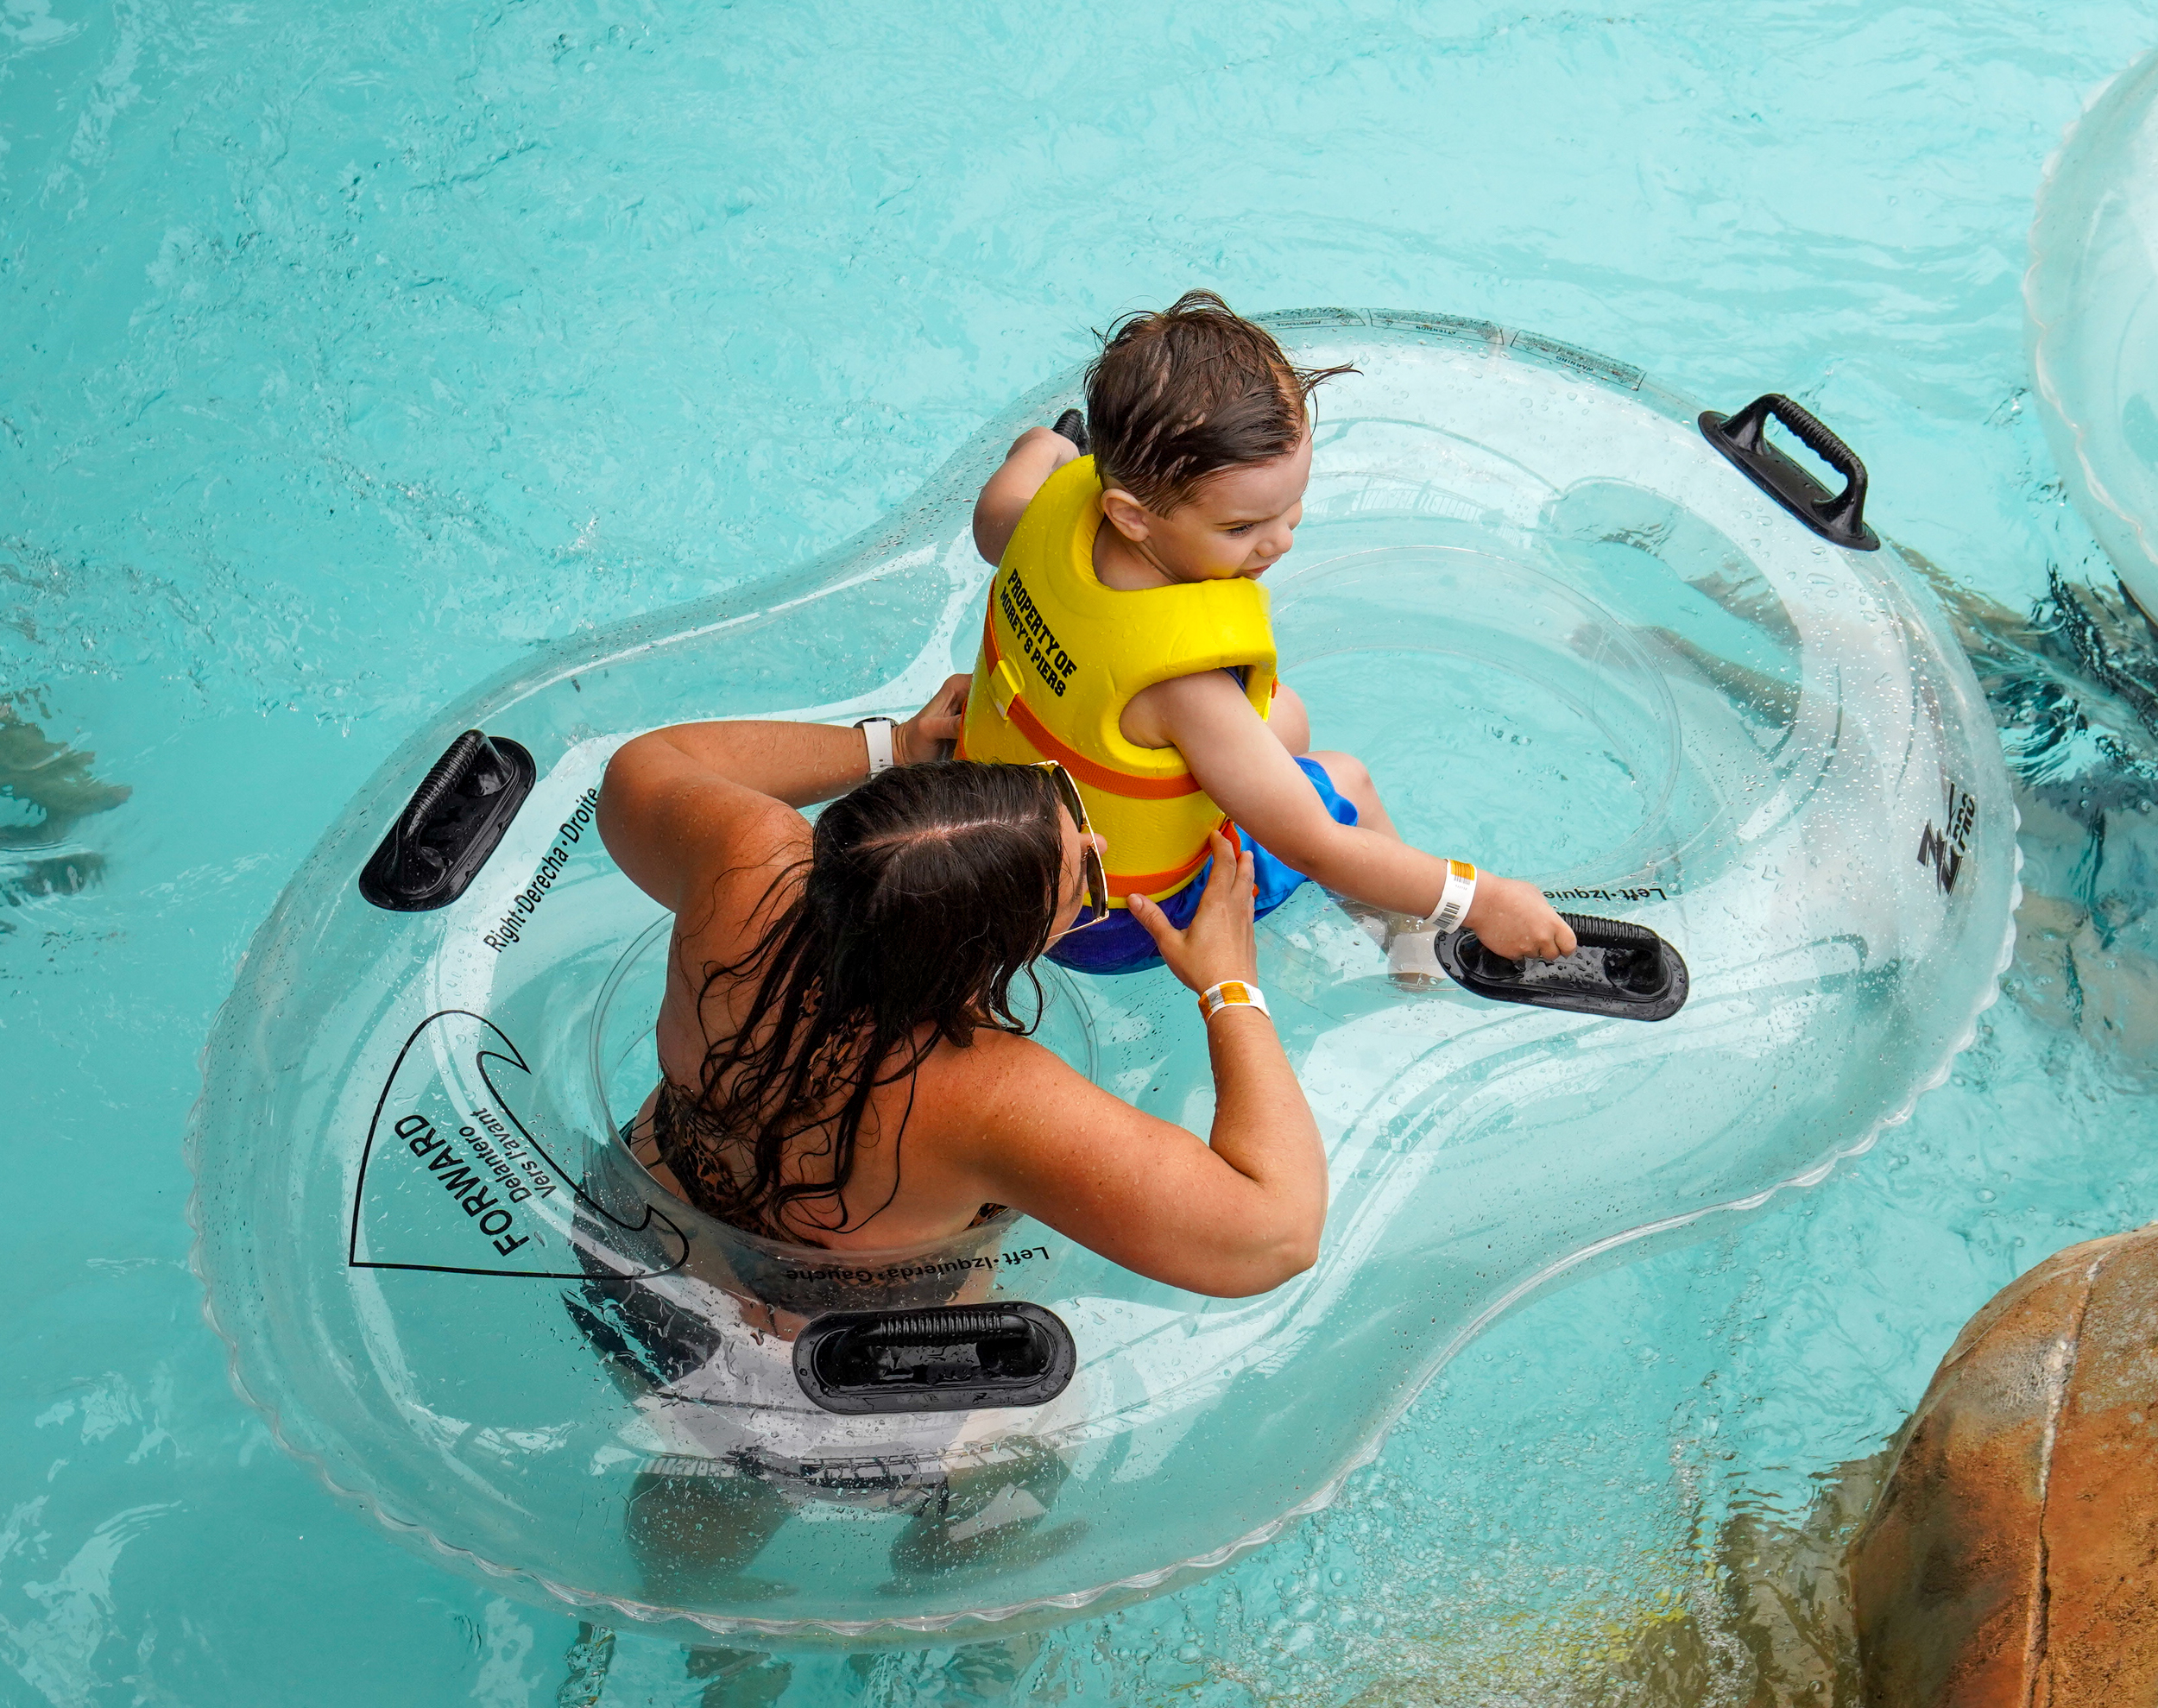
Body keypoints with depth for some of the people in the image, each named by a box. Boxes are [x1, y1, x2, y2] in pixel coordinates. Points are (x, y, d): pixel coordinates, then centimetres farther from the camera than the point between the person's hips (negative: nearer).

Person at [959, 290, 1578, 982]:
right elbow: (1311, 849, -32)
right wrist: (1479, 899, -25)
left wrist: (1036, 450, 28)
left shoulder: (1058, 504, -21)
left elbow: (992, 524, 7)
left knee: (1284, 723, 21)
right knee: (1342, 782, 11)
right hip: (1109, 931, -7)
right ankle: (1411, 935, 40)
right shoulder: (1181, 677, -41)